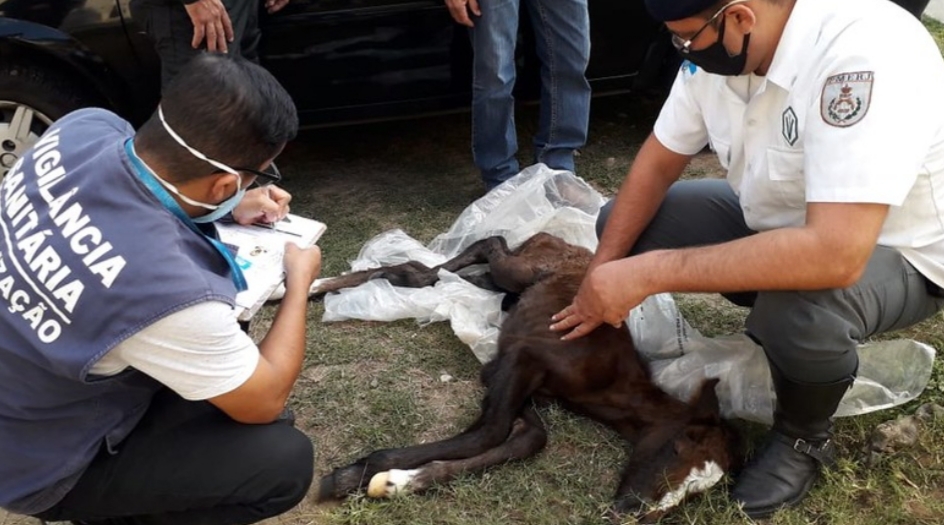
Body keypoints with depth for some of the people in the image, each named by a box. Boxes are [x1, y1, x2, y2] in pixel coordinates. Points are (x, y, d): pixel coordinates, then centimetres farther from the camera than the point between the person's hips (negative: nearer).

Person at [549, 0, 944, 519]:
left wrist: (648, 273, -40)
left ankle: (804, 437, -4)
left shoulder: (865, 51, -36)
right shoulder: (717, 44, -14)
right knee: (619, 221, -3)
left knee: (798, 308, -38)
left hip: (894, 254, -6)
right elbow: (658, 164, -3)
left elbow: (835, 255, -44)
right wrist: (602, 278, -12)